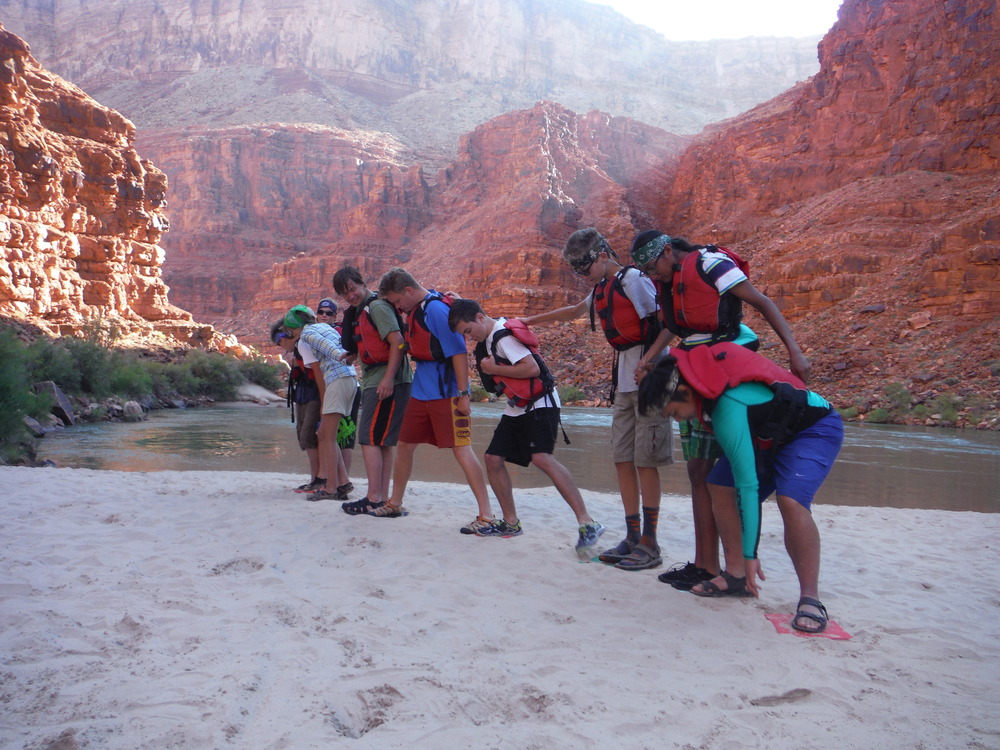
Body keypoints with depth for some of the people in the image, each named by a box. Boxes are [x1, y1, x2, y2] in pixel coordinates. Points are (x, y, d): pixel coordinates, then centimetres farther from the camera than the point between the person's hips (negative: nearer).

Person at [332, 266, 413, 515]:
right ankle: (383, 496, 15)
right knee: (384, 441, 10)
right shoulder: (359, 312, 20)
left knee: (370, 438, -8)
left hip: (387, 382, -10)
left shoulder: (377, 306, -9)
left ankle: (374, 499, -5)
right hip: (372, 381, 10)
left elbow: (397, 342, -19)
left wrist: (388, 378, -23)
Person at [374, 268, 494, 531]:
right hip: (420, 391, 9)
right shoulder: (414, 310, 9)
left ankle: (486, 515, -5)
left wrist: (463, 395, -21)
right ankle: (394, 504, 33)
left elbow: (459, 352, -20)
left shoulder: (436, 309, -17)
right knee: (404, 445, 16)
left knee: (462, 450, -9)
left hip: (446, 393, -9)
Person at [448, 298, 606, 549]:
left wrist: (494, 368, -17)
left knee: (542, 458, -26)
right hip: (516, 408, 10)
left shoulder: (504, 337, -18)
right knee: (493, 458, 7)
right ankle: (510, 522, 20)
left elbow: (532, 368, -26)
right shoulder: (488, 339, 11)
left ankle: (587, 524, -26)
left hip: (539, 404, -10)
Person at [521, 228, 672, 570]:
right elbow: (575, 310, 37)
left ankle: (650, 545, 2)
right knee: (623, 459, 6)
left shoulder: (632, 279, -9)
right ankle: (632, 538, 14)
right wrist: (533, 320, 46)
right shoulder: (603, 288, 17)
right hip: (623, 384, 8)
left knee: (645, 461, -6)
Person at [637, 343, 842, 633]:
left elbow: (747, 485, -33)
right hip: (771, 430, 9)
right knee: (720, 486, -2)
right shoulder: (695, 366, -17)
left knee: (790, 500, -31)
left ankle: (810, 599, -21)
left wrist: (750, 554, -27)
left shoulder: (728, 408, -36)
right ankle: (736, 576, 5)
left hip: (815, 428, -9)